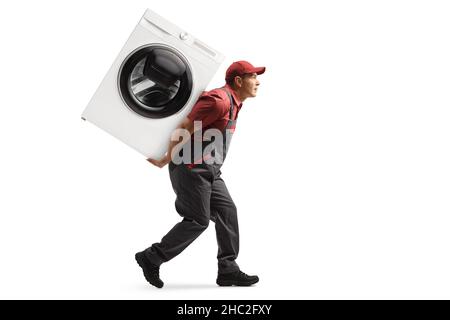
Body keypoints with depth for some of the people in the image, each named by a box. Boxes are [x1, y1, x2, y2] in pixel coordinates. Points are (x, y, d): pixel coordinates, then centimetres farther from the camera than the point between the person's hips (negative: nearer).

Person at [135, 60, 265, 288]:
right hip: (192, 168, -10)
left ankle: (228, 270, 9)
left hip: (209, 170, 10)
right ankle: (150, 258, 8)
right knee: (197, 221, -5)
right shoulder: (219, 100, -19)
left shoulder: (233, 103, 15)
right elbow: (184, 129, -21)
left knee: (227, 212, 4)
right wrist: (166, 161, -10)